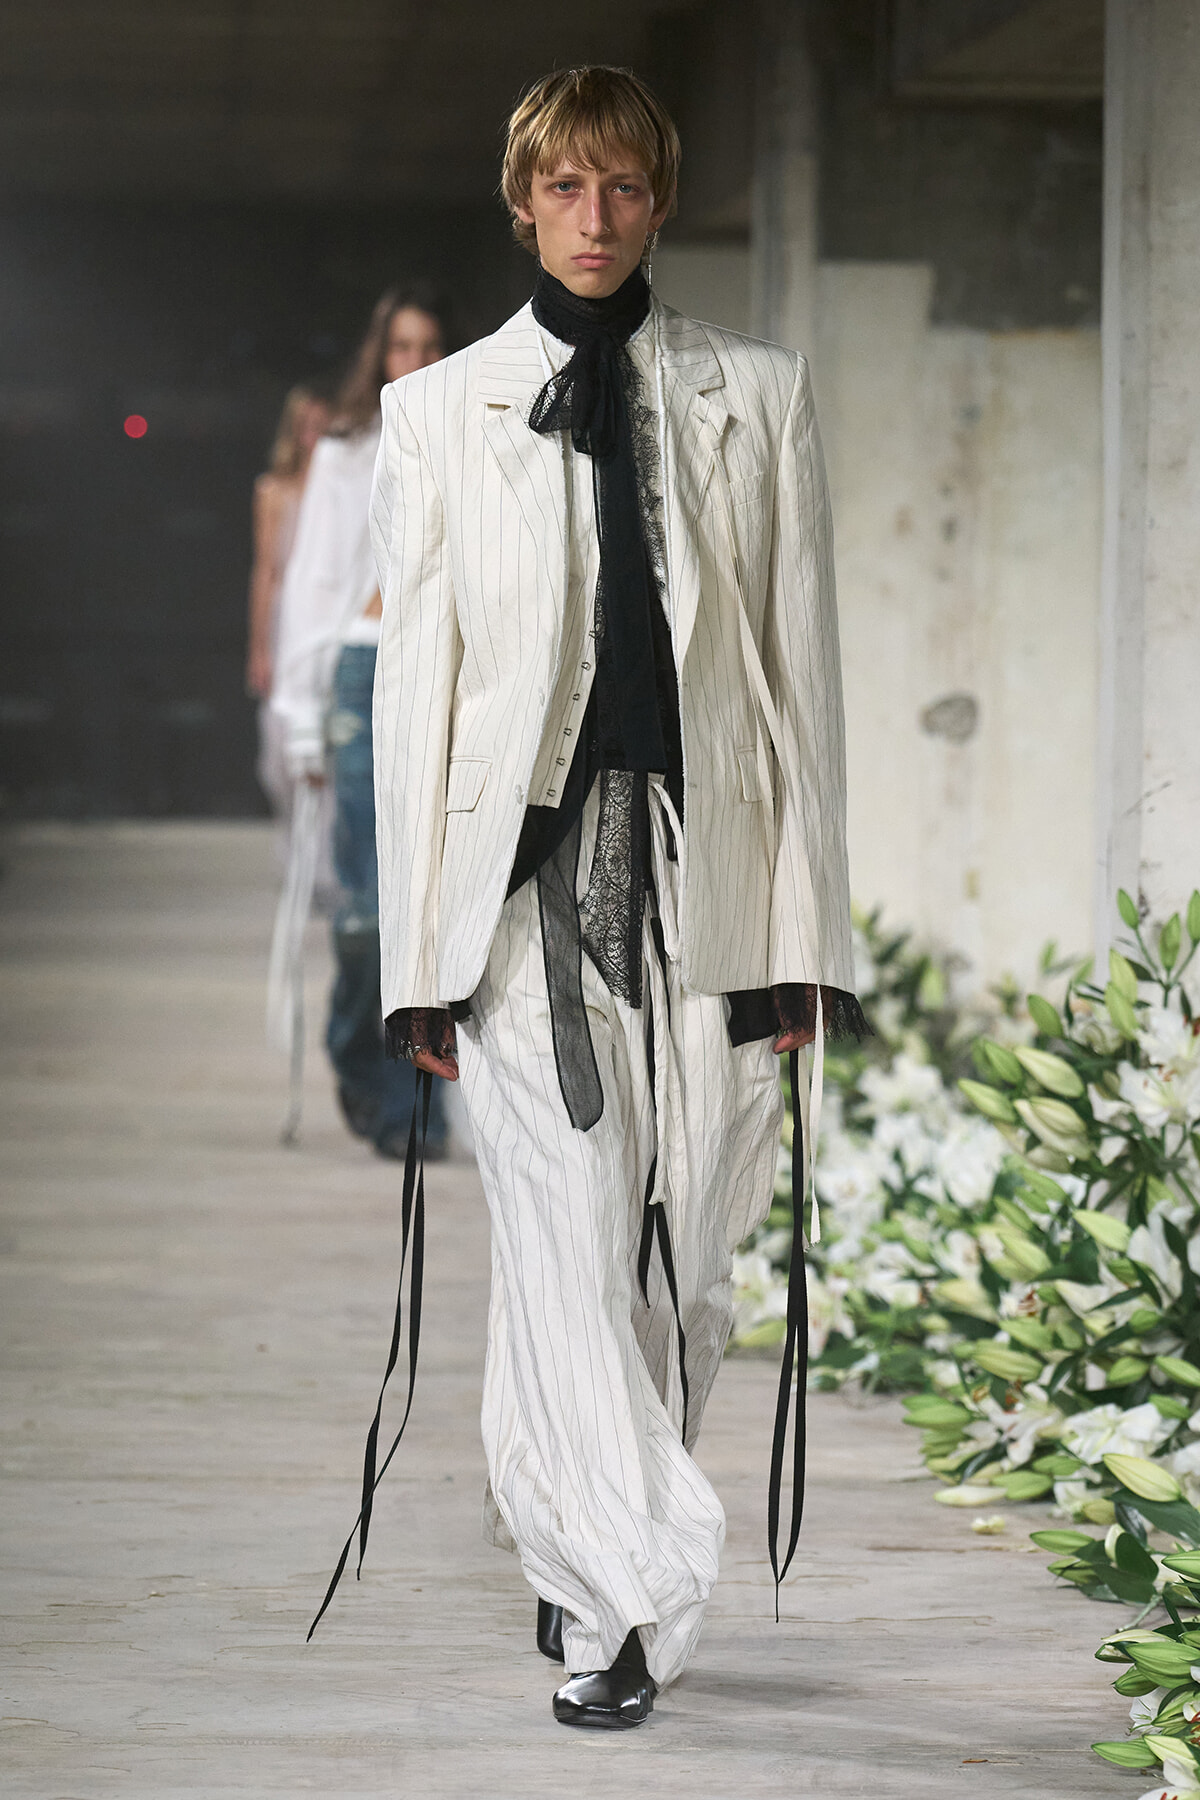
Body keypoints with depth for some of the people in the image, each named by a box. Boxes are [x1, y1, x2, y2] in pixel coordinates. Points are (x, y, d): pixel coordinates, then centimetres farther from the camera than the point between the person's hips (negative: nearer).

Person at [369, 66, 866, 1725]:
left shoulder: (757, 399, 9)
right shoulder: (440, 412, 8)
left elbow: (801, 667, 8)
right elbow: (414, 683, 6)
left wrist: (808, 929, 2)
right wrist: (419, 949, 0)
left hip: (704, 871, 1)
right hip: (528, 870, -1)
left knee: (683, 1247, 4)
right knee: (566, 1237, -9)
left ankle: (559, 1521, 25)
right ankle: (626, 1603, -7)